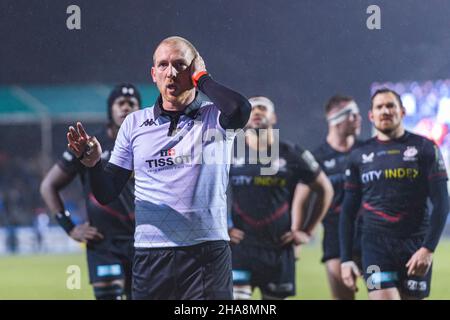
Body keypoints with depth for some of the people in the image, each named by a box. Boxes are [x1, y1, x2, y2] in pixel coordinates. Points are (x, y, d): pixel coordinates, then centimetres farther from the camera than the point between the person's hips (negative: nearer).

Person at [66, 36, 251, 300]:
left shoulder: (215, 117, 4)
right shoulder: (134, 124, 12)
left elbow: (240, 111, -22)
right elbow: (108, 194, 12)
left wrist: (201, 78, -6)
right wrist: (93, 165, -10)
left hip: (207, 251, -2)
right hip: (150, 255, 2)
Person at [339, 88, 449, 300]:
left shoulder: (424, 149, 3)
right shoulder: (359, 156, 10)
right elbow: (348, 212, 13)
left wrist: (428, 248, -14)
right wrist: (345, 259, 5)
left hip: (415, 246, 0)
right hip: (376, 245, 0)